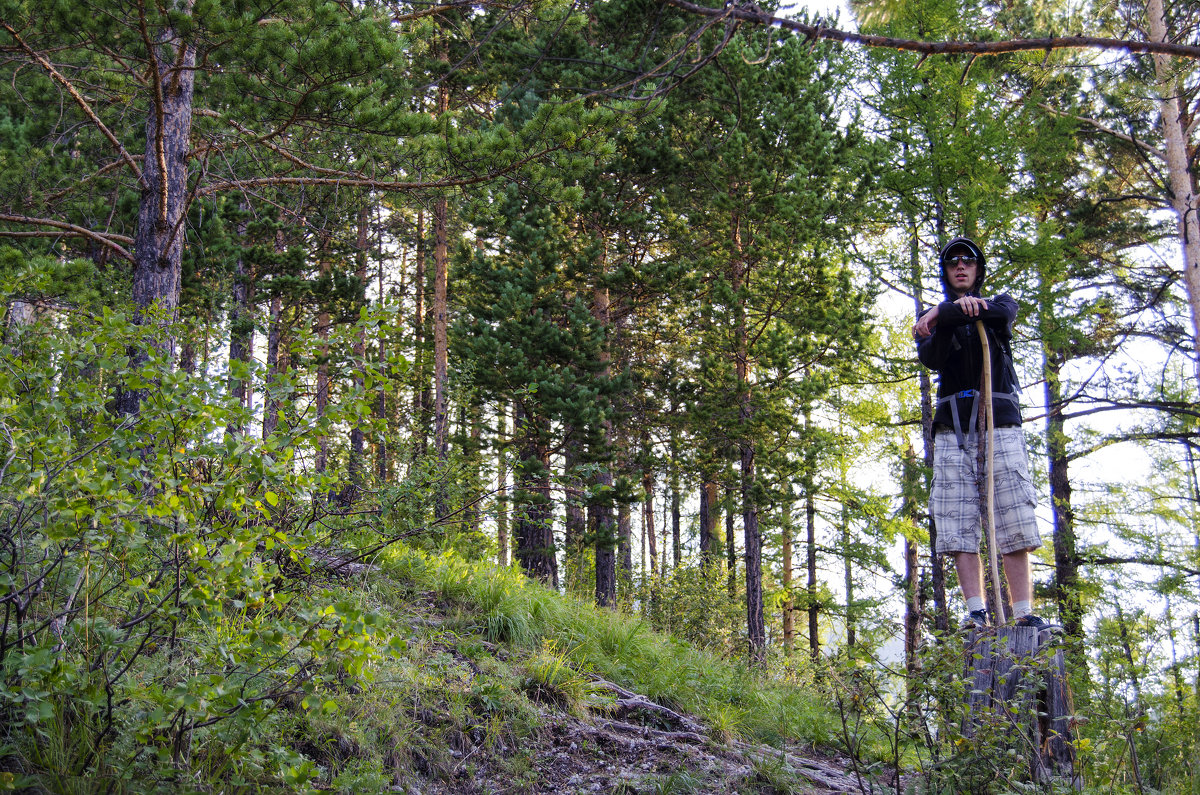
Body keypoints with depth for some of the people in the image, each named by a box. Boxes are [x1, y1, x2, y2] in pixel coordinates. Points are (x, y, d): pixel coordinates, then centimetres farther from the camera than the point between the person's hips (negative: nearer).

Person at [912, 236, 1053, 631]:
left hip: (1000, 422, -1)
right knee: (959, 528, -9)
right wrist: (956, 313, -16)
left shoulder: (999, 303, 20)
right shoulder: (933, 318, 20)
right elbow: (930, 359, -2)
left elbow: (1001, 312, -7)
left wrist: (943, 314, -11)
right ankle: (977, 613, -12)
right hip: (953, 428, 1)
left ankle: (1023, 614, -11)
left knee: (1014, 525, -9)